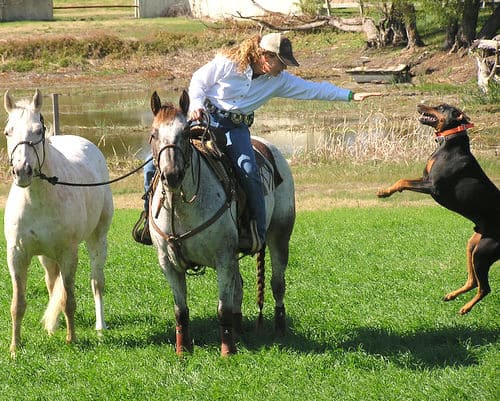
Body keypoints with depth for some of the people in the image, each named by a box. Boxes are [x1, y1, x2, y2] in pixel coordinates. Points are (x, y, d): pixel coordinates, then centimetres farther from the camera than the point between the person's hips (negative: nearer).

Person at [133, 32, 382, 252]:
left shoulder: (279, 80, 2)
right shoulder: (227, 63, -10)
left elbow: (312, 89, 2)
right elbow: (198, 80, 0)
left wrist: (351, 96, -3)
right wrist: (196, 105, -18)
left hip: (236, 128, 2)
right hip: (205, 118, -2)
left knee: (249, 171, -26)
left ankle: (258, 232, -14)